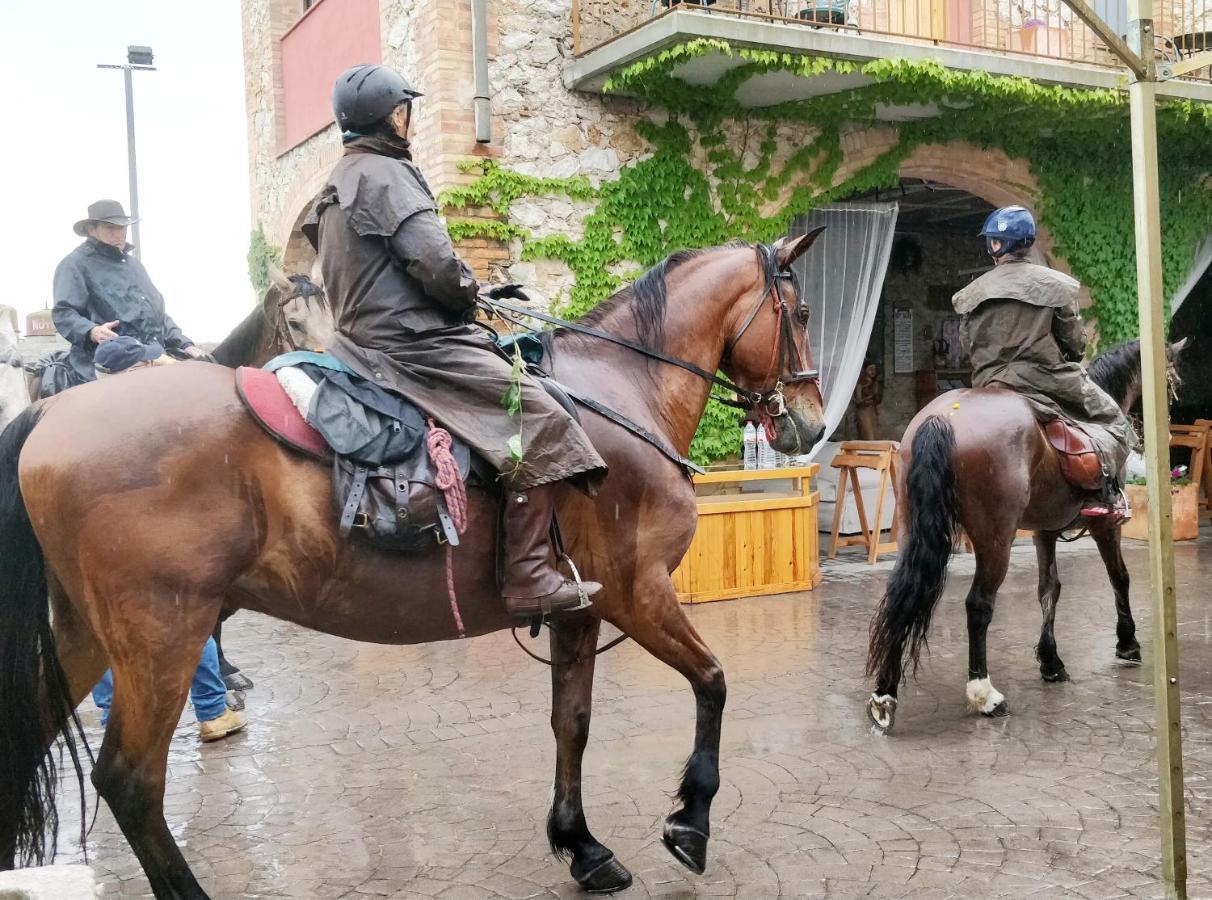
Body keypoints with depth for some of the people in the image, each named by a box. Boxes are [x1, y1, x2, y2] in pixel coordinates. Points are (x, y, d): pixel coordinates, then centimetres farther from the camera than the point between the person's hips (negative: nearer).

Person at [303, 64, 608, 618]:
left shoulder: (340, 184, 21)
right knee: (539, 419, -15)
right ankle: (528, 578, -20)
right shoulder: (384, 174, -11)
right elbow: (434, 262, -22)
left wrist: (474, 297, 17)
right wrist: (470, 298, -1)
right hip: (412, 343, -11)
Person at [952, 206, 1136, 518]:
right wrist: (1072, 361, 24)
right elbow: (1074, 340, 2)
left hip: (990, 383, 3)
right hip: (1046, 376, -3)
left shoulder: (974, 293, 2)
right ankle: (1106, 492, -1)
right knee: (1111, 417, 14)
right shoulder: (1054, 284, -4)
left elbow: (970, 344, 9)